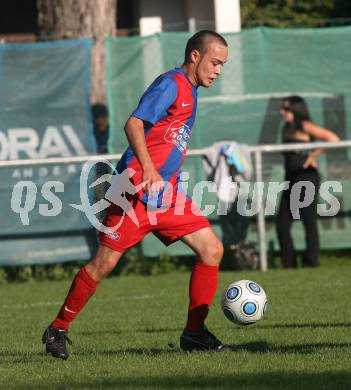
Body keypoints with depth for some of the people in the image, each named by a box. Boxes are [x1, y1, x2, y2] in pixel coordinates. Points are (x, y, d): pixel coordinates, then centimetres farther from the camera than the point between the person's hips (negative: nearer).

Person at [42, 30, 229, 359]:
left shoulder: (189, 91, 18)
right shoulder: (171, 84, -10)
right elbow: (133, 125, -21)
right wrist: (148, 169, -32)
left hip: (167, 193, 9)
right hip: (137, 188, -9)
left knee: (211, 249, -4)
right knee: (105, 262, -5)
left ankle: (194, 332, 1)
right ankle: (58, 329, 8)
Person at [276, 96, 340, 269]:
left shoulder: (305, 127, -6)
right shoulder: (286, 129, 16)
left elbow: (333, 139, -12)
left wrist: (314, 154, -13)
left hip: (307, 177, -8)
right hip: (291, 180, 8)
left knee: (309, 222, -4)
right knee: (282, 224, 3)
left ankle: (311, 262, -1)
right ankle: (289, 263, 8)